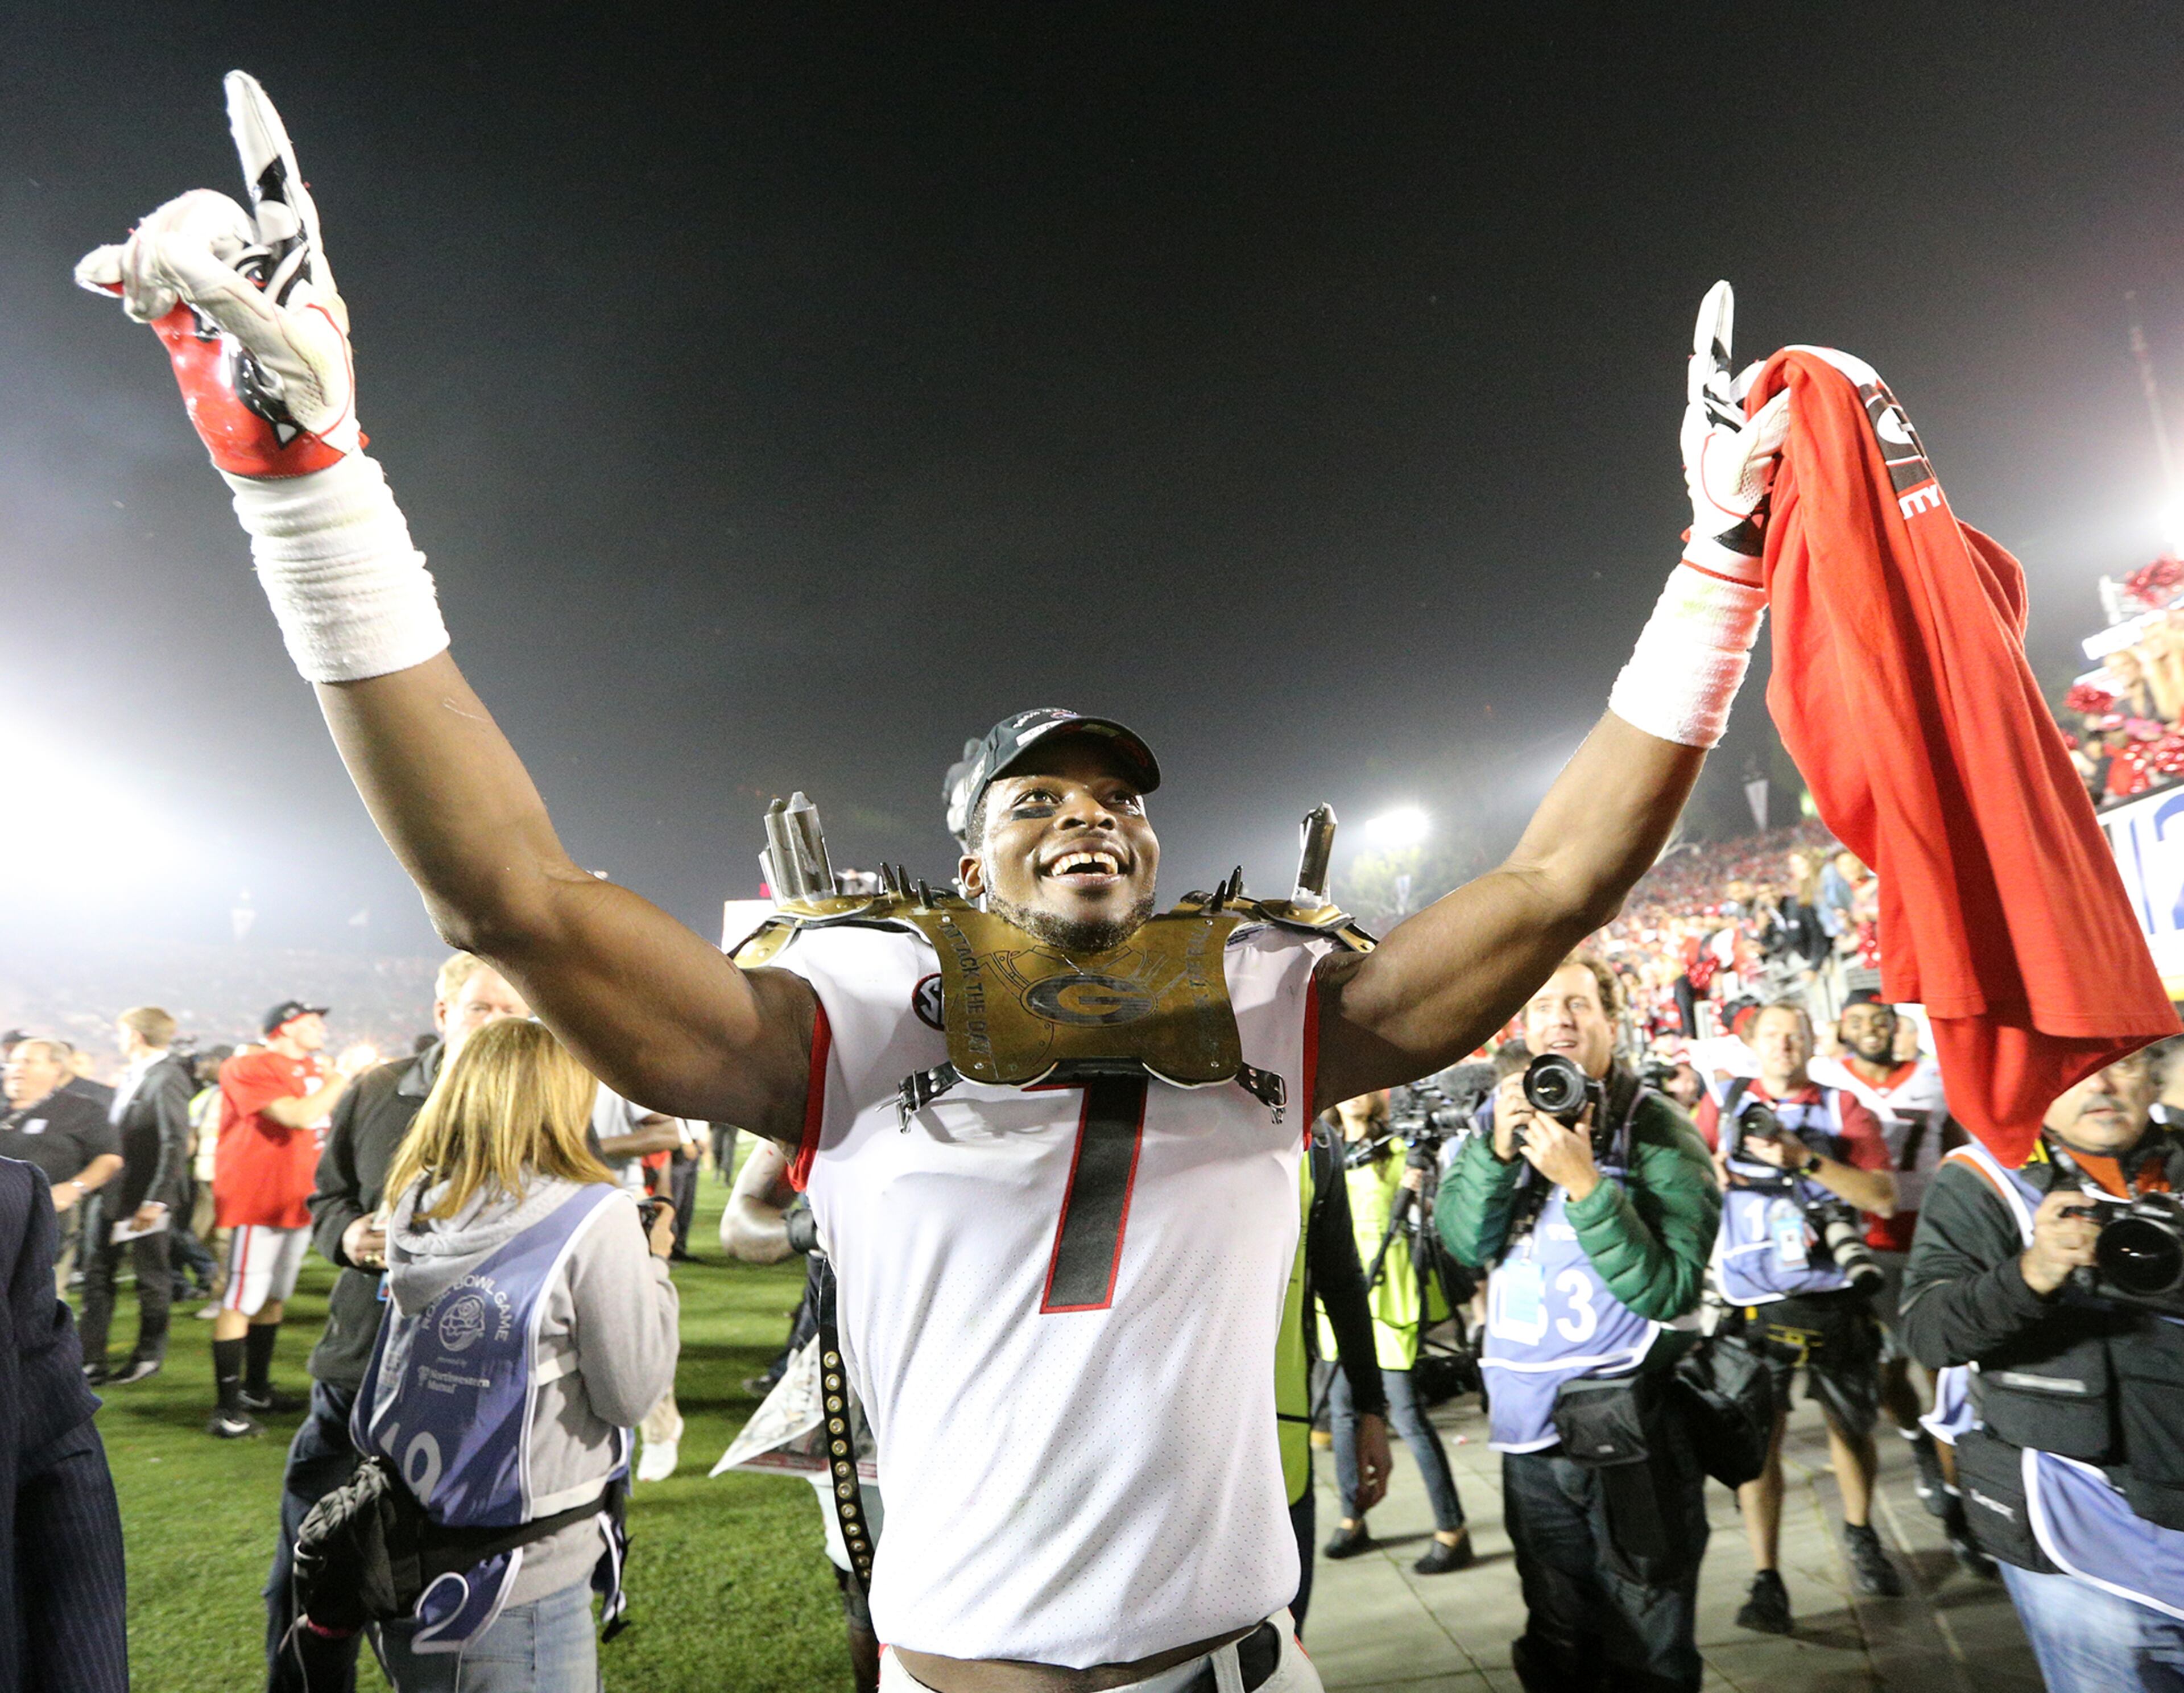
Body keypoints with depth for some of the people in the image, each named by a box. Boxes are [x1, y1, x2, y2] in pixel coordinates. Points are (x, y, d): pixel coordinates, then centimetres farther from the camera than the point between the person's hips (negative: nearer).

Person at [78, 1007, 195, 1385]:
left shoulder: (167, 1078, -18)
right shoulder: (132, 1075, 10)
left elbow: (176, 1145, -21)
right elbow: (115, 1131, 19)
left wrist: (156, 1201, -22)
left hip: (147, 1198, -8)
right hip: (114, 1194, 8)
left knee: (152, 1278, 7)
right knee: (97, 1274, 11)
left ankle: (149, 1355, 21)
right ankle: (92, 1360, 19)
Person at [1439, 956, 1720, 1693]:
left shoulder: (1659, 1131, -12)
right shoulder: (1502, 1113, 1)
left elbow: (1670, 1291, -21)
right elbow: (1463, 1242, -9)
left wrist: (1584, 1182, -31)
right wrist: (1499, 1149, -24)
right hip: (1532, 1434, 4)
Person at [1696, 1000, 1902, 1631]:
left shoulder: (1843, 1108, 2)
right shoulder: (1724, 1103, 6)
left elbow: (1884, 1197, -8)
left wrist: (1806, 1159, -18)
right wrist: (1712, 1167, -13)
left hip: (1834, 1295, 1)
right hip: (1754, 1301, -1)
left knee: (1852, 1423, 16)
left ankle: (1860, 1537, 42)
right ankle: (1766, 1582, 3)